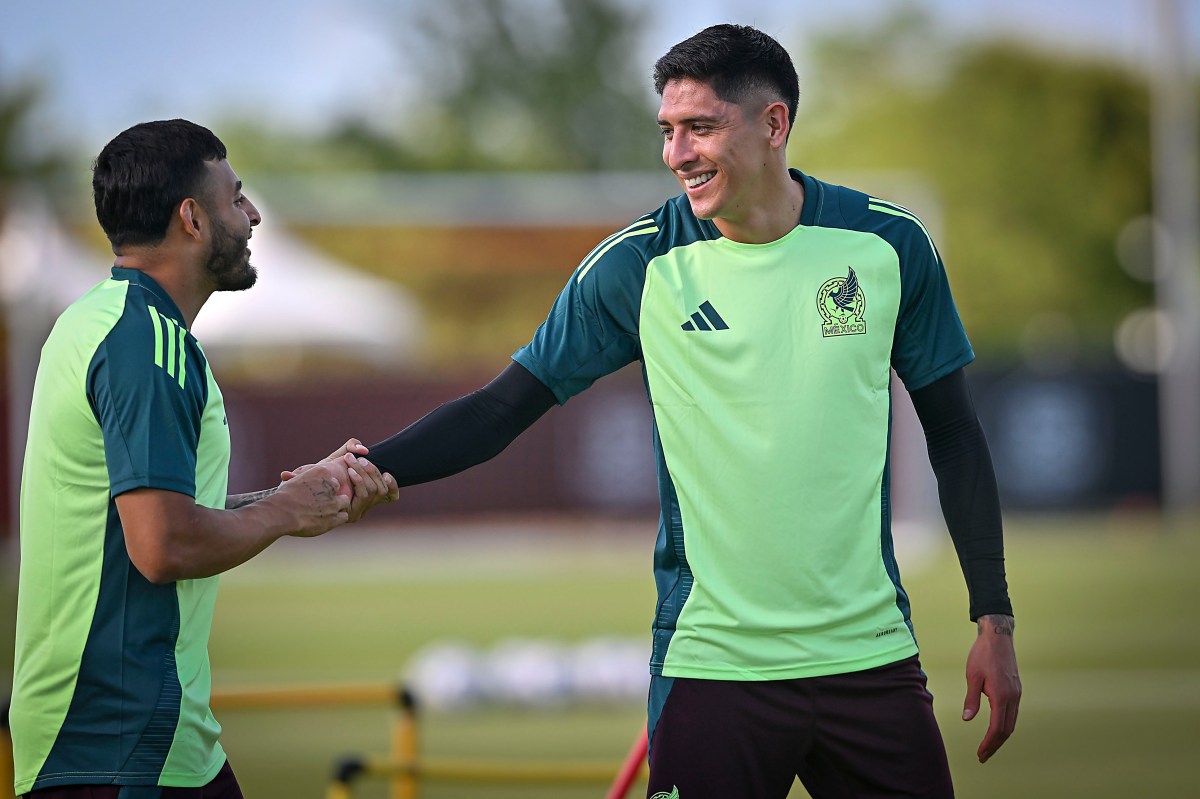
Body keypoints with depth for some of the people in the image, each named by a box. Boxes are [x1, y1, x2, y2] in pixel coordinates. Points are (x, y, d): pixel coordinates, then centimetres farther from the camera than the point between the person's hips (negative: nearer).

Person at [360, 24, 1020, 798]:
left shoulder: (889, 244, -1)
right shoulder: (637, 265, -3)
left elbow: (955, 434, 7)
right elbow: (503, 408, -1)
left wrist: (994, 618, 4)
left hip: (869, 656, 1)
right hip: (710, 666, -1)